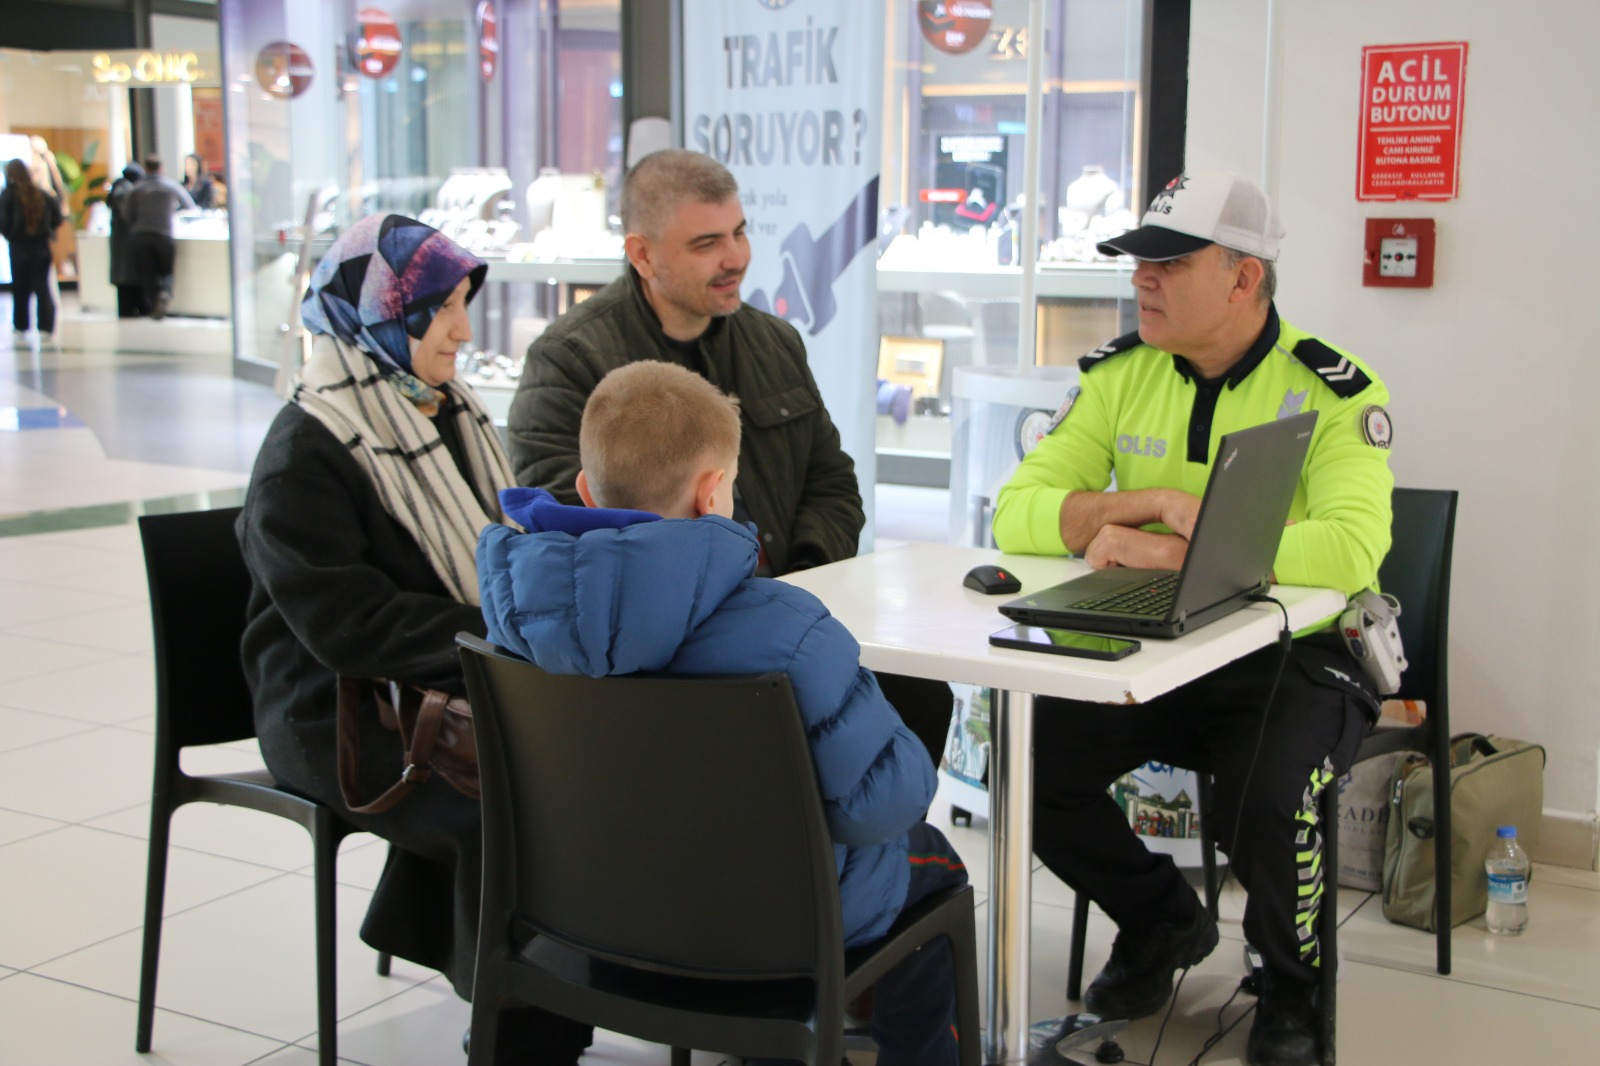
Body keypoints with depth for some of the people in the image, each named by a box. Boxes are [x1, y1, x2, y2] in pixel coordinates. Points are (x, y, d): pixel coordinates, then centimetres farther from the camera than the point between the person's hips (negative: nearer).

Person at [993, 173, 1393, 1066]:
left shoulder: (1334, 391, -12)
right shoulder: (1121, 373, 2)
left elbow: (1352, 551, -30)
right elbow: (1017, 512, -4)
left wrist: (1168, 547, -32)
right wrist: (1149, 503, -22)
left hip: (1297, 657, -4)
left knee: (1265, 793, -33)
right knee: (1026, 757, -15)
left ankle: (1296, 985, 4)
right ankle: (1163, 924, 16)